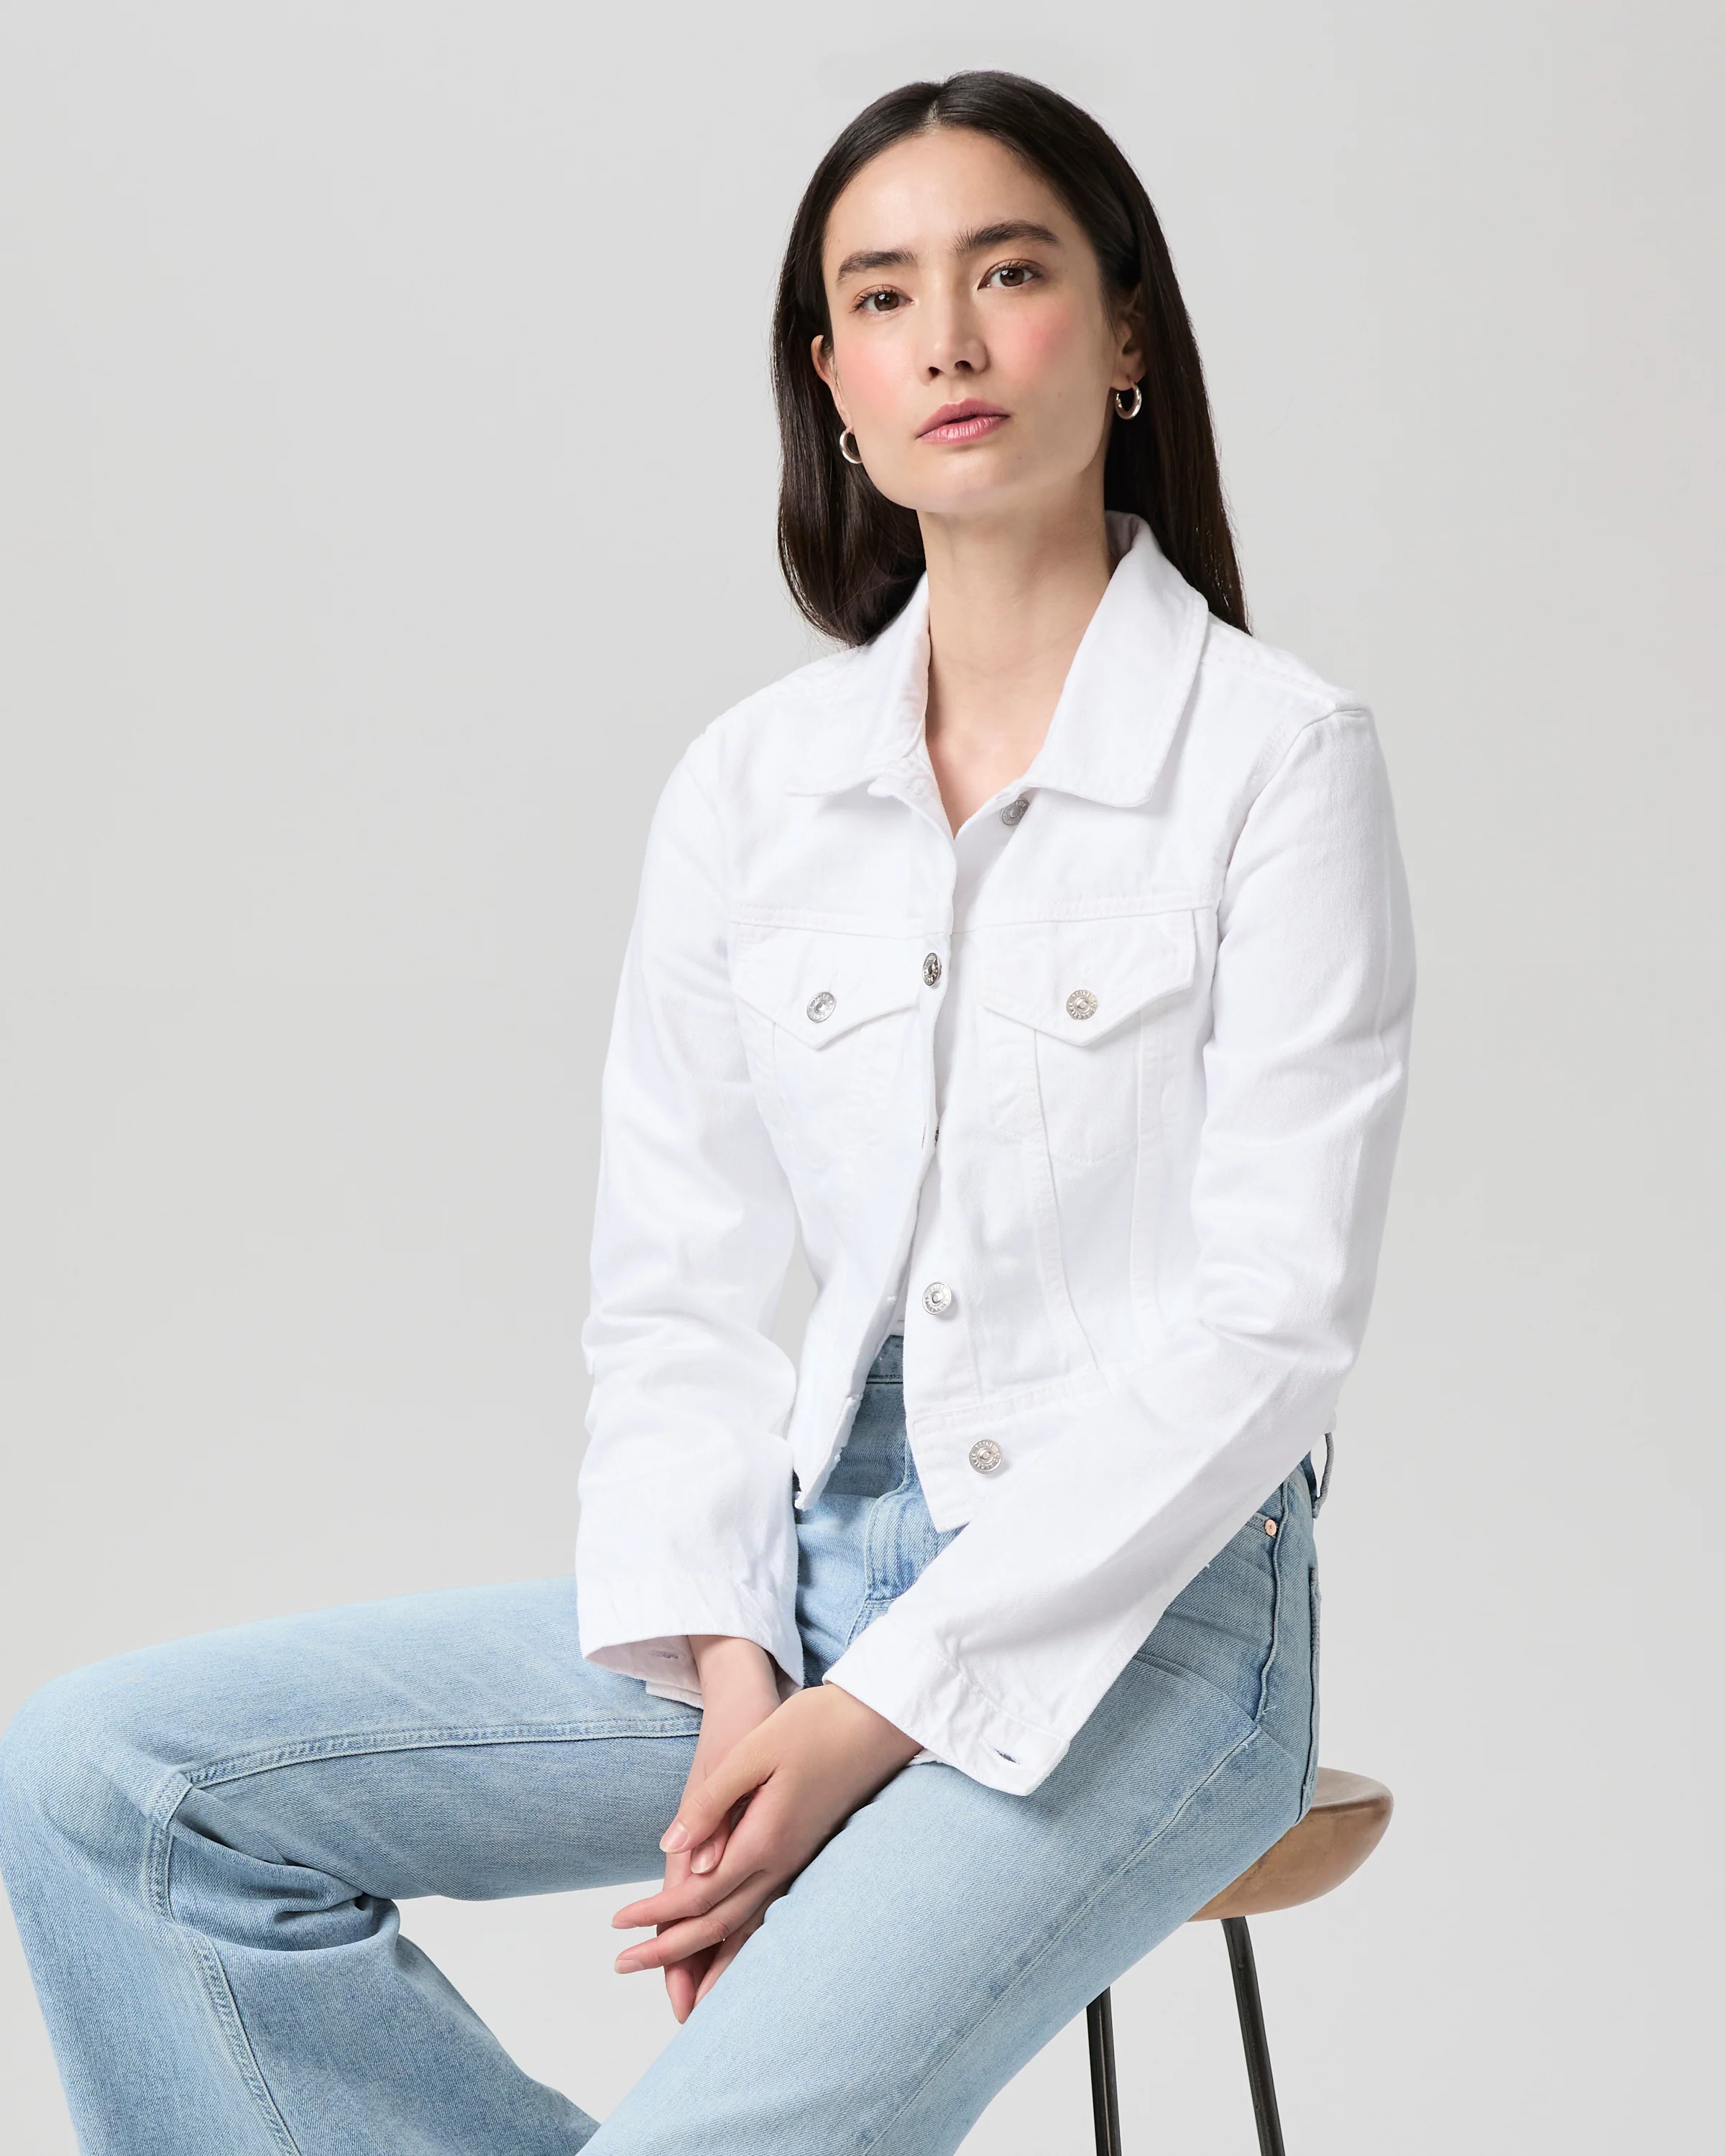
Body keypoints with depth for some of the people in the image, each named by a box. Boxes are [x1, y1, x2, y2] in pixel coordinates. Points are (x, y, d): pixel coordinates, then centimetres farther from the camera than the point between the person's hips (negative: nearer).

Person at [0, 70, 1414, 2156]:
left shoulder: (1277, 754, -7)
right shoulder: (754, 781, 7)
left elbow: (1268, 1326, -11)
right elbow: (674, 1290, 7)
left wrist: (887, 1711, -16)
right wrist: (724, 1655, -11)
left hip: (1137, 1613, -5)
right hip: (809, 1563, 5)